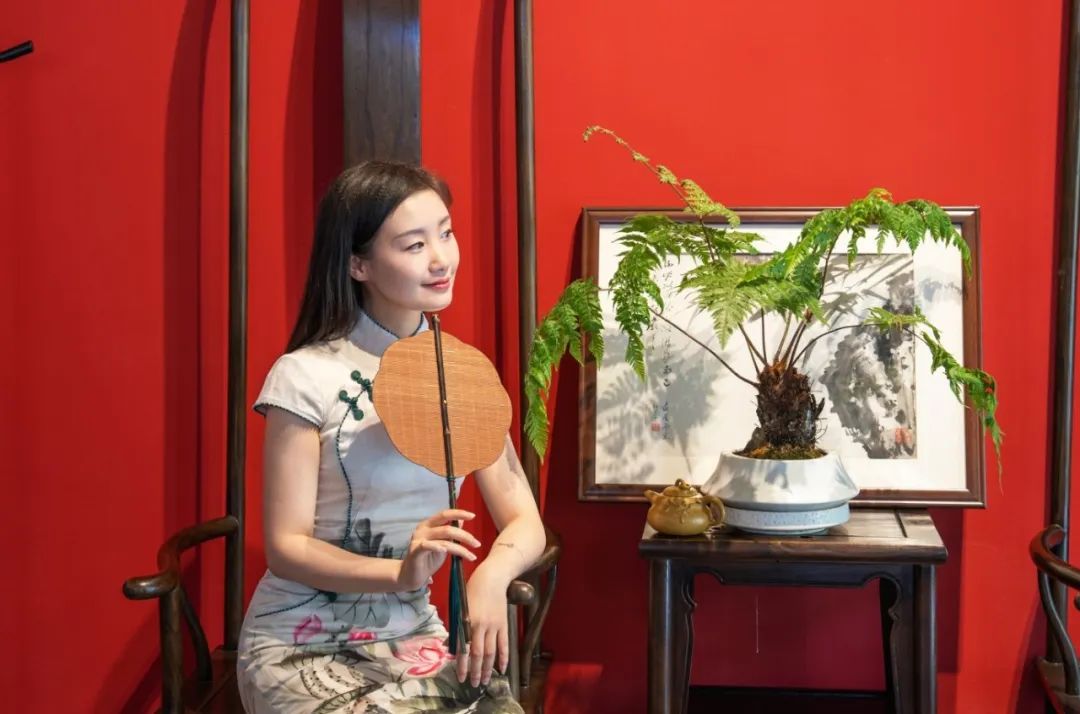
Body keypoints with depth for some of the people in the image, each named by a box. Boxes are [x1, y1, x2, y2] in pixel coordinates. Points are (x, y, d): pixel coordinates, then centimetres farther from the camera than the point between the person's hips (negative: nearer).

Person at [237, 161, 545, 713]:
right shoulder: (306, 376, -12)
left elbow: (524, 521, 0)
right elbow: (286, 548, -13)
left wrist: (492, 574, -23)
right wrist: (402, 572, -29)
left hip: (412, 636, 4)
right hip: (304, 644, -4)